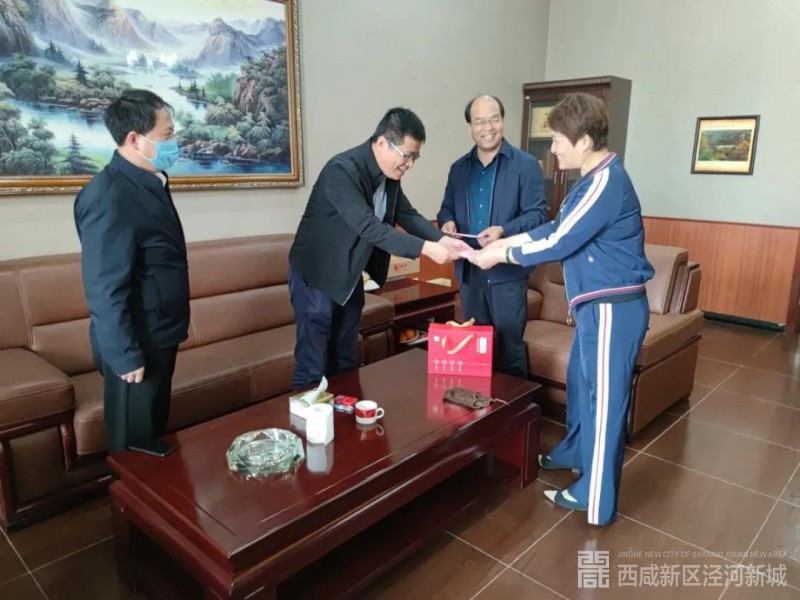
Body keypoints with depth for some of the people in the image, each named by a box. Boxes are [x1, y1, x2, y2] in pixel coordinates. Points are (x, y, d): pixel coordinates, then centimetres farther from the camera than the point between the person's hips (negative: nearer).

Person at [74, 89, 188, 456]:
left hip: (159, 337, 9)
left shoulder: (150, 182, 7)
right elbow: (105, 288, -24)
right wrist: (125, 355, -20)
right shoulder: (109, 197, -23)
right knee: (135, 444, 10)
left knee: (155, 433, 23)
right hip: (136, 345, -9)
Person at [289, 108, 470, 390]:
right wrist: (426, 248, -35)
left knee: (345, 360, 17)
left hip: (349, 275, 8)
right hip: (316, 274, -8)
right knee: (313, 365, 0)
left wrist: (442, 239, -13)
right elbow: (370, 228, -33)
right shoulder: (342, 170, -28)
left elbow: (407, 215, 4)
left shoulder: (390, 174, -2)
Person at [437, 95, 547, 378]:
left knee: (510, 344, 4)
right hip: (468, 270, 5)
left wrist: (504, 231, -26)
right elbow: (447, 208, 17)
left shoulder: (526, 165, -4)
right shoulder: (458, 168, 10)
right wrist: (447, 222, -7)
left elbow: (538, 214, -9)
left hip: (507, 270, -4)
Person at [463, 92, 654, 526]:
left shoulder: (605, 183, -22)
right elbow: (558, 228, 15)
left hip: (613, 308, -10)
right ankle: (574, 452, 44)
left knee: (604, 397, 1)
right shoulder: (596, 177, 10)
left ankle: (595, 498, 15)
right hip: (597, 305, 10)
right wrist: (505, 239, 7)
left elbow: (557, 245, -20)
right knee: (580, 383, 23)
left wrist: (500, 255, -9)